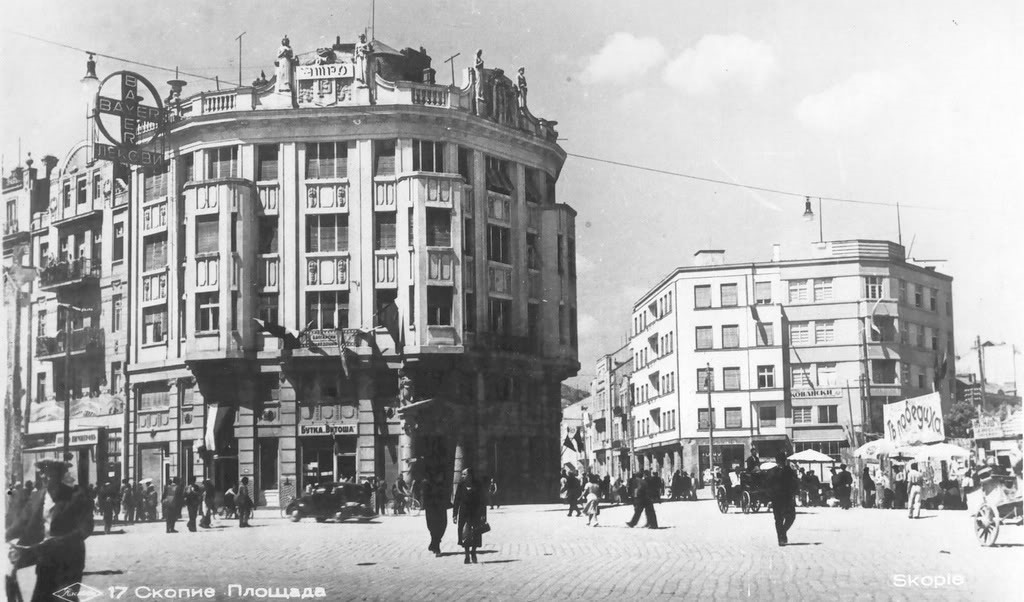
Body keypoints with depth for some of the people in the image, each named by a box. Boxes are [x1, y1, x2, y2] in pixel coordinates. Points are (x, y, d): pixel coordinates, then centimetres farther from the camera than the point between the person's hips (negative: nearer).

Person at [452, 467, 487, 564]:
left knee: (475, 534, 2)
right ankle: (467, 555, 4)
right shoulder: (461, 485, 1)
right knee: (465, 533, -6)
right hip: (464, 513, 0)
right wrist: (454, 514, 2)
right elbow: (457, 501, 5)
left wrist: (483, 515, -3)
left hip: (475, 513, 0)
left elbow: (482, 502, 2)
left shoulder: (477, 486, -2)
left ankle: (473, 553, 23)